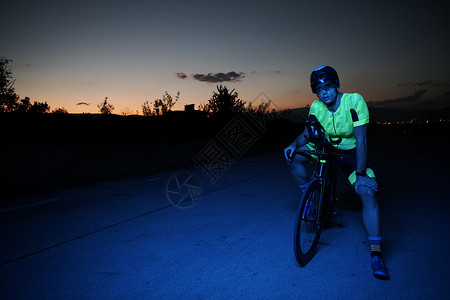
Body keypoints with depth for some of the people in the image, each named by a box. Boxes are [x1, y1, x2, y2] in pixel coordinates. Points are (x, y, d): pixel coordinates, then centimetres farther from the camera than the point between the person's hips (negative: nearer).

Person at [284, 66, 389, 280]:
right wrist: (294, 145, -24)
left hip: (351, 152, -4)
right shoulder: (317, 107, -13)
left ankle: (376, 254, -17)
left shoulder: (354, 100, -25)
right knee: (293, 157, -15)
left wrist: (360, 173, -31)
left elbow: (361, 139, -28)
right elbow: (307, 133, -2)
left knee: (367, 192, -23)